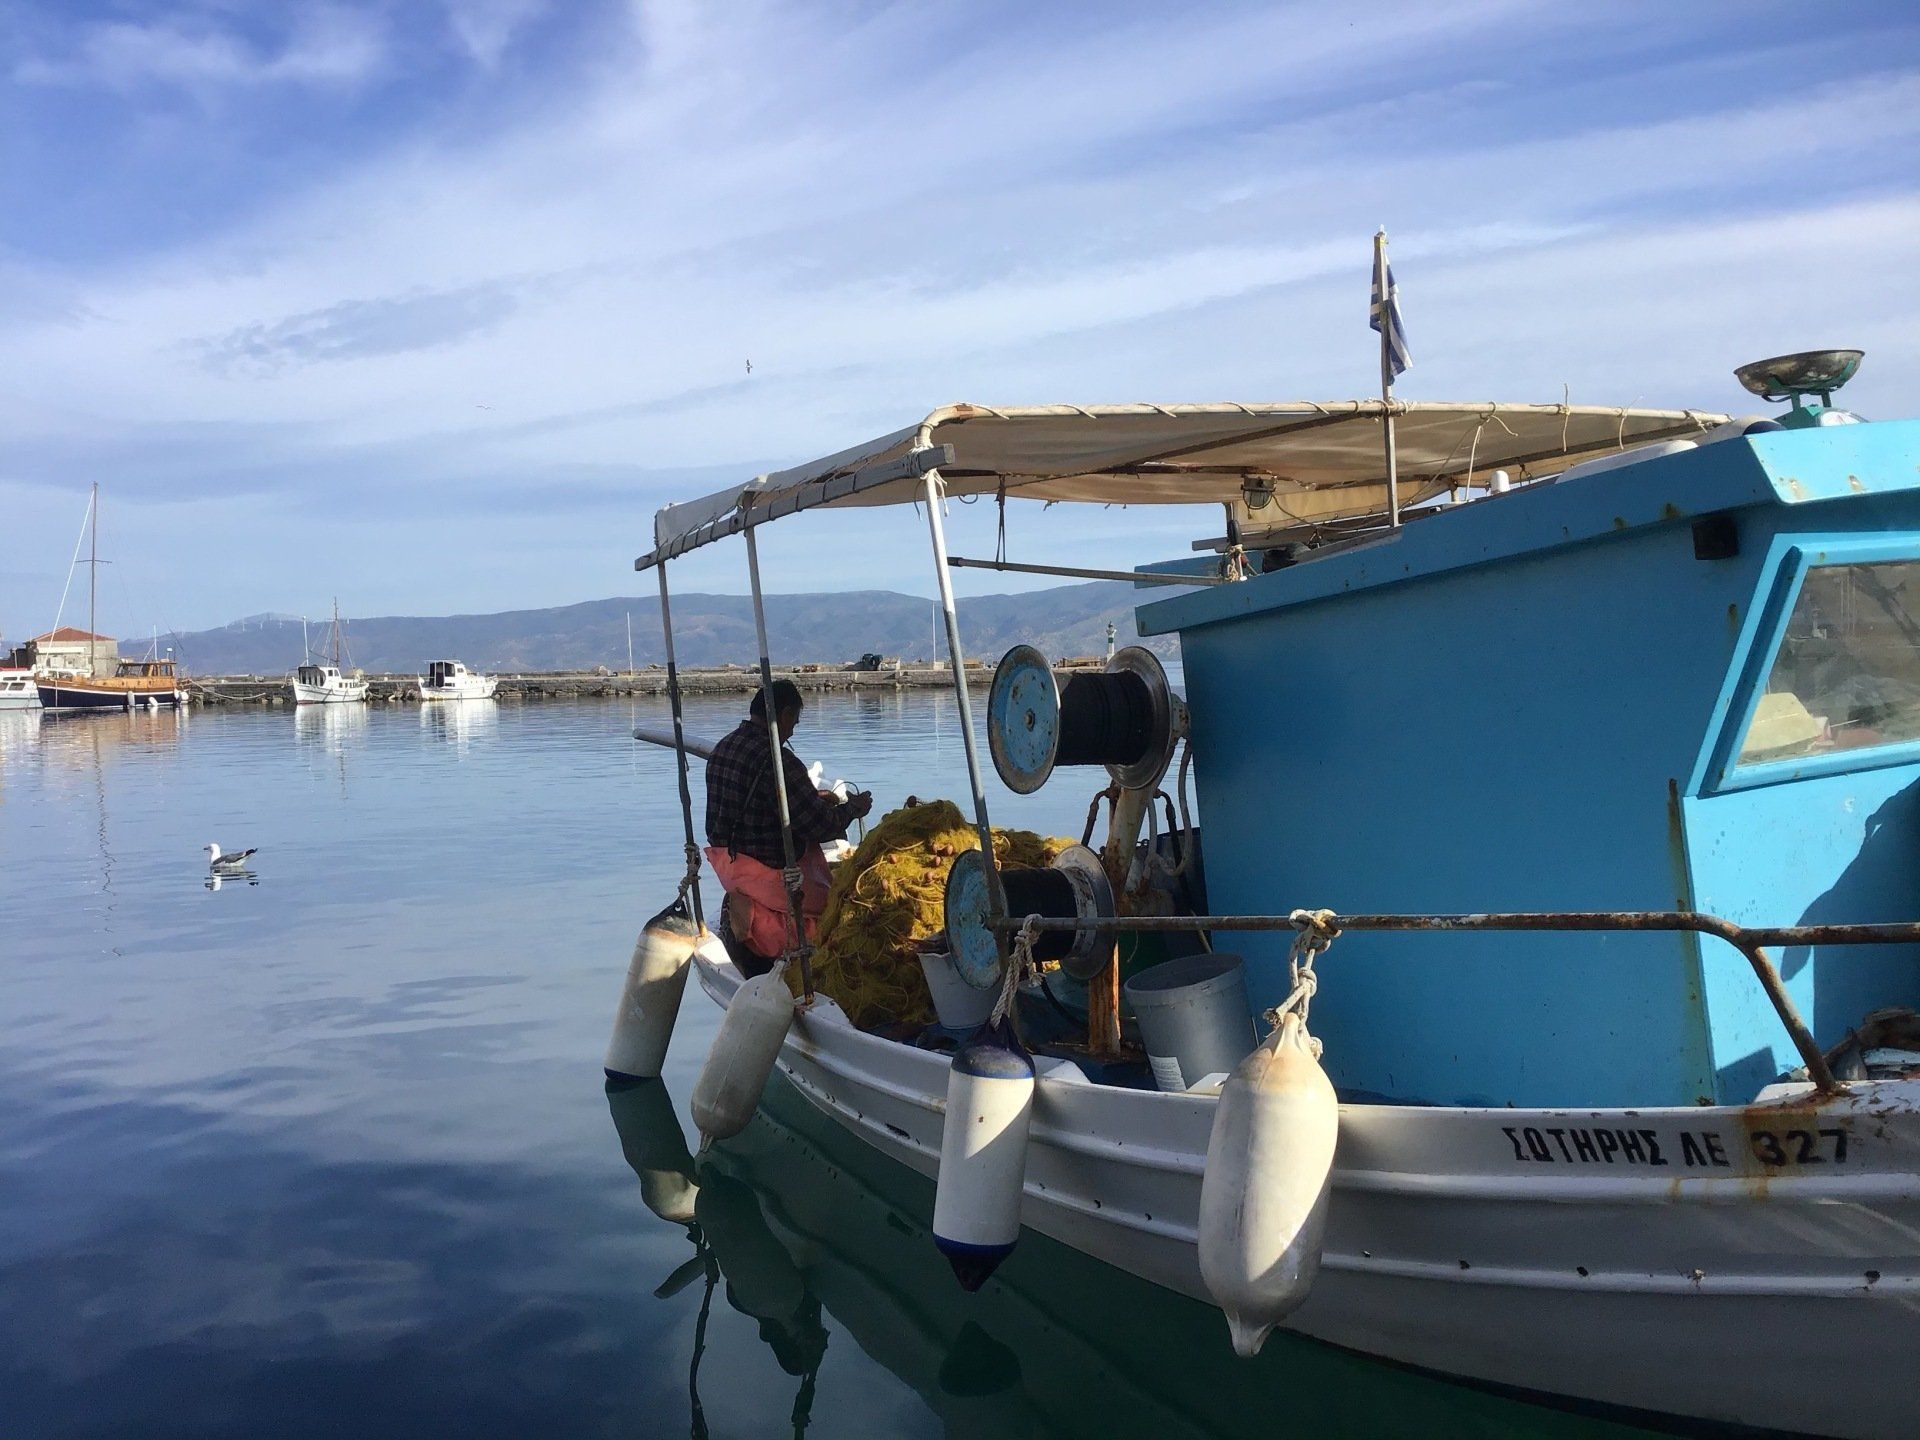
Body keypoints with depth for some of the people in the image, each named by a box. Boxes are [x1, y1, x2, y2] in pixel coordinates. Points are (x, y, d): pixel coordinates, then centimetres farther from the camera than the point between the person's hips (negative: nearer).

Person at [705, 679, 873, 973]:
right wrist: (852, 808, 1)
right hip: (767, 871, -9)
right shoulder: (778, 761, -23)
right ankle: (763, 923, -6)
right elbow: (821, 827, -19)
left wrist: (813, 799, 19)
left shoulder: (723, 748, 6)